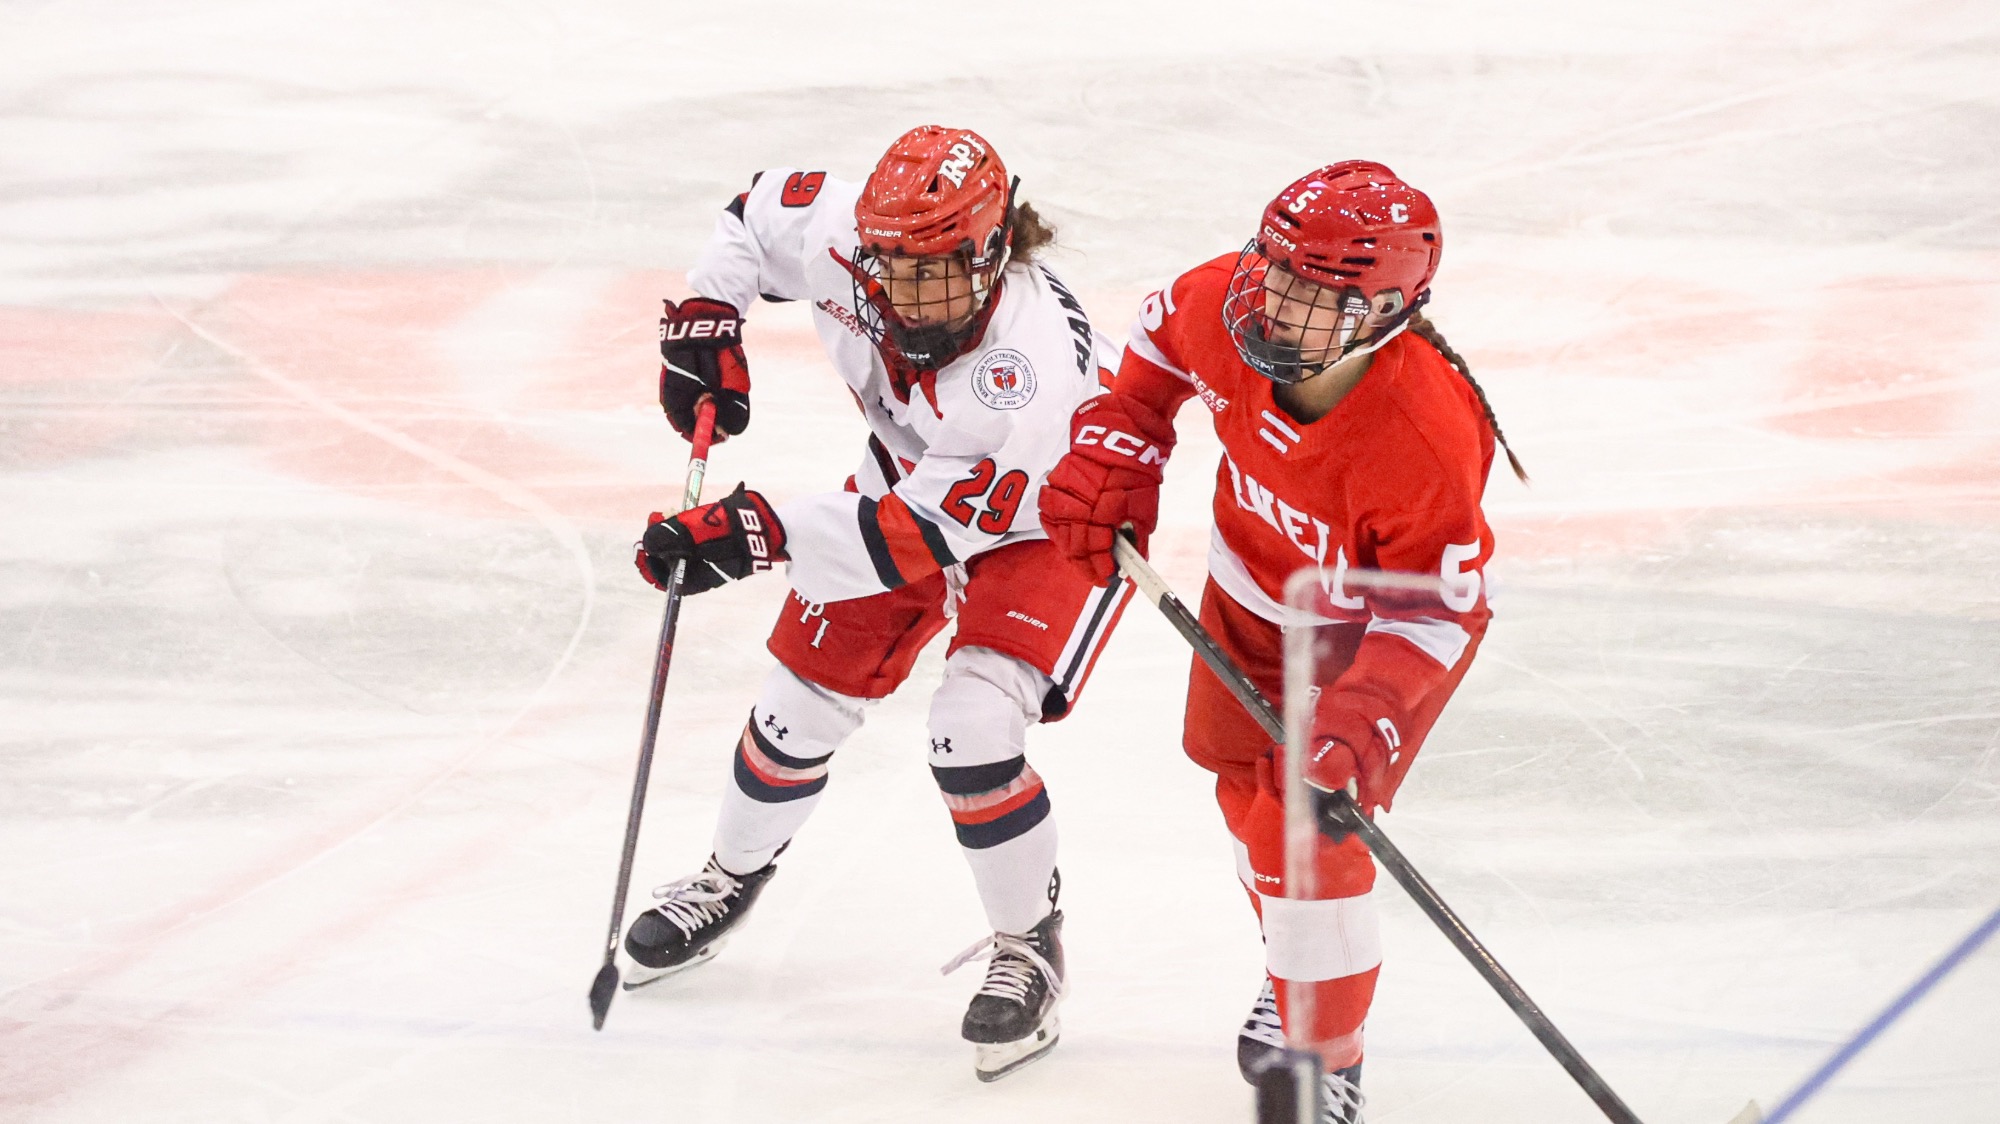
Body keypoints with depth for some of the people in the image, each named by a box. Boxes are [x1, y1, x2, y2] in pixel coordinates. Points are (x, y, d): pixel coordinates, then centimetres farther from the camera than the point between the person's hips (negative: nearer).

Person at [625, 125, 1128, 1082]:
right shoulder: (843, 236, -28)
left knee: (974, 728, -23)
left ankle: (1029, 945, 1)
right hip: (914, 466, 6)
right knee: (806, 695, 9)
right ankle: (734, 874, 38)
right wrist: (704, 319, -14)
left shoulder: (1031, 368, -43)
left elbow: (925, 534, -38)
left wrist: (756, 535, -42)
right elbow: (758, 213, -3)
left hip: (1050, 524, -6)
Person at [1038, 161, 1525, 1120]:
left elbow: (1438, 608, -30)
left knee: (1303, 825, -12)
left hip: (1372, 625, -6)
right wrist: (1112, 455, -11)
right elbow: (1159, 341, -3)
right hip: (1253, 585, 6)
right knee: (1242, 780, 23)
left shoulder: (1423, 439, -42)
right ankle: (1299, 973, 52)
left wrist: (1360, 725, -40)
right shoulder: (1227, 305, -29)